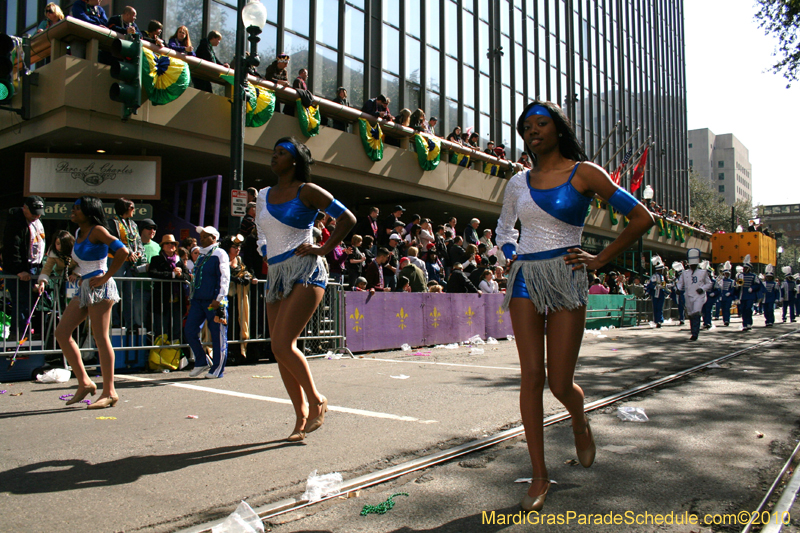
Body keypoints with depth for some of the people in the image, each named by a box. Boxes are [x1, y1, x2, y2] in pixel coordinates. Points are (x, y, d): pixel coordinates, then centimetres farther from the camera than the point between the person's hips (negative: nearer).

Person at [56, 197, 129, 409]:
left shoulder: (97, 231, -10)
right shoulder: (79, 233, 16)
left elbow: (122, 251, -23)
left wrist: (105, 277, -18)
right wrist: (77, 274, 11)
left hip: (100, 288, -9)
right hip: (84, 288, 9)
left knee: (100, 338, -7)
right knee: (62, 332, 6)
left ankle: (109, 393, -1)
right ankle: (84, 382, 12)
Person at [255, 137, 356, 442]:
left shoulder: (307, 191, -2)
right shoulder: (264, 195, 17)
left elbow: (347, 218, -4)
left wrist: (324, 249, -8)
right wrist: (269, 258, 16)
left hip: (305, 272, -7)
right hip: (276, 276, 7)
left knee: (282, 344, -18)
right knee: (280, 351, 3)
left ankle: (316, 402, 1)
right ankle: (301, 416, 15)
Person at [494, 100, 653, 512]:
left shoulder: (583, 173, -1)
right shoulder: (518, 183, 11)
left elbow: (641, 218, 0)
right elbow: (504, 229, 28)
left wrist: (601, 259, -2)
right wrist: (513, 258, 9)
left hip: (565, 278, -3)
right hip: (525, 280, 4)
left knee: (560, 384, -2)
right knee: (532, 377, -2)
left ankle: (581, 424, 36)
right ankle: (540, 476, 8)